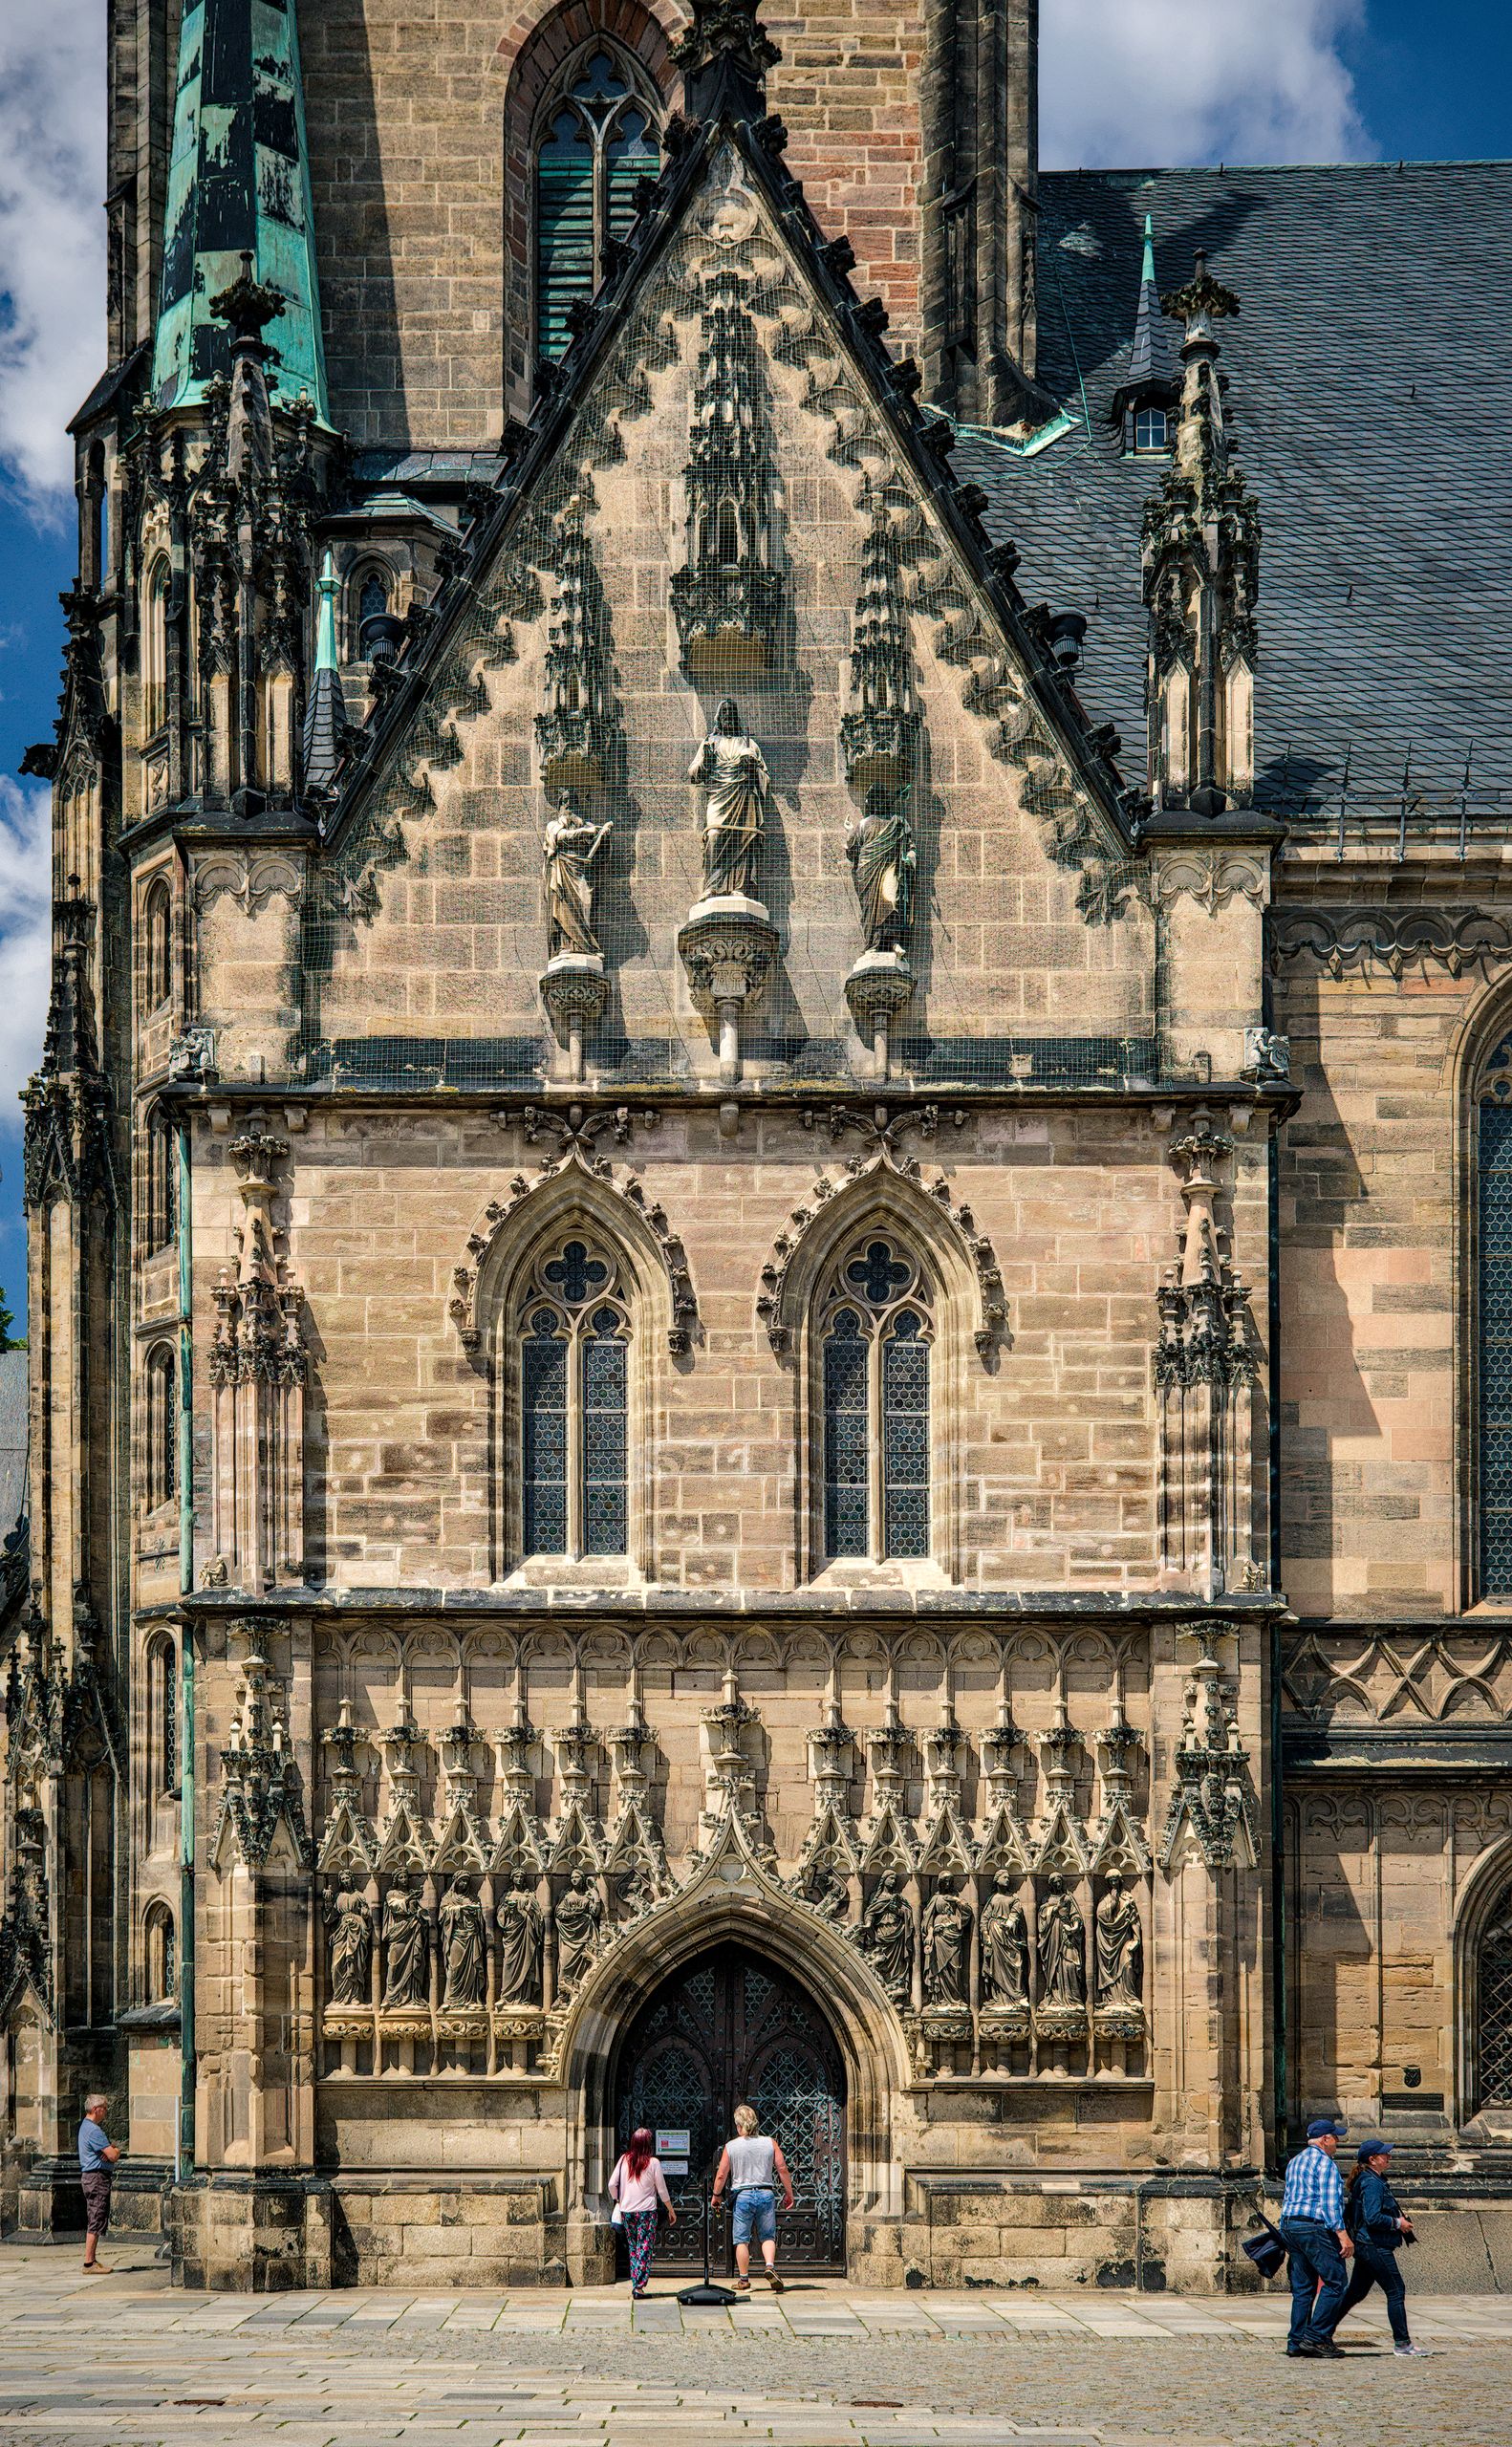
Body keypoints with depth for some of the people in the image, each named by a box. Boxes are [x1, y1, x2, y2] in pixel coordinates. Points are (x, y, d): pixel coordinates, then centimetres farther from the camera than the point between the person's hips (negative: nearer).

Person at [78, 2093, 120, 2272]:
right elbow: (113, 2155, -20)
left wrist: (111, 2150, -8)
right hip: (97, 2177, -11)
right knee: (96, 2222, -9)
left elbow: (111, 2153, 15)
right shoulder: (94, 2130, -17)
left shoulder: (87, 2126, 17)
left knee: (93, 2222, 14)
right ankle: (89, 2262, -10)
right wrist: (116, 2149, 3)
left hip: (89, 2176, 11)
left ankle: (91, 2260, 18)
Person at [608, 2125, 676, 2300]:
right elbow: (662, 2190, -2)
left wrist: (617, 2200, 21)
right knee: (644, 2249, -2)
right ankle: (639, 2286, -10)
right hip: (646, 2211, -3)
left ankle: (635, 2283, 13)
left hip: (626, 2211, 3)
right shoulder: (653, 2162, -7)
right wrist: (671, 2211, 10)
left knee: (633, 2248, 15)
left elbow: (612, 2184, 2)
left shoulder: (625, 2160, 1)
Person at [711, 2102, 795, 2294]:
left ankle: (744, 2280, 10)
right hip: (766, 2193, 1)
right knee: (767, 2236, 10)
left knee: (742, 2240, 8)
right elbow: (782, 2169, 1)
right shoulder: (770, 2144, 1)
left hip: (742, 2195, -1)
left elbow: (721, 2175, -1)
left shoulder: (731, 2146, -2)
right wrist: (789, 2193, 11)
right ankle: (770, 2267, -14)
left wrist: (716, 2196, 14)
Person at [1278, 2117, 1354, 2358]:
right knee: (1335, 2282, -6)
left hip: (1290, 2226, 9)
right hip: (1315, 2228, -9)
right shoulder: (1324, 2162, -8)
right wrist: (1342, 2235, -17)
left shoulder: (1295, 2162, 20)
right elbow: (1329, 2202, -16)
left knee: (1303, 2287, 10)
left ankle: (1296, 2342, 7)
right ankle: (1317, 2336, -13)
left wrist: (1285, 2235, 25)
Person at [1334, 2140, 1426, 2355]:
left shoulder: (1372, 2180, 16)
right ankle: (1402, 2343, -4)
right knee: (1396, 2291, -6)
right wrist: (1397, 2223, -12)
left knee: (1356, 2293, 14)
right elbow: (1373, 2218, -24)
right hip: (1376, 2247, -10)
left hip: (1365, 2247, 10)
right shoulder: (1372, 2183, -16)